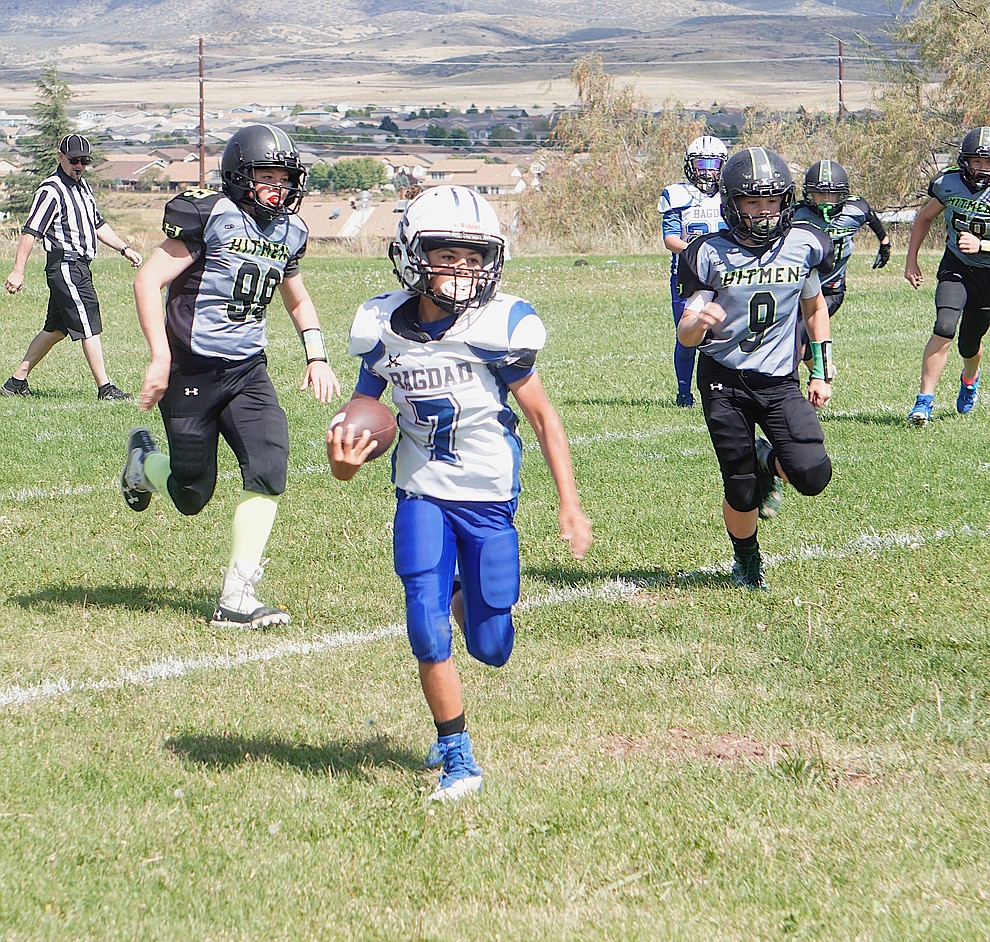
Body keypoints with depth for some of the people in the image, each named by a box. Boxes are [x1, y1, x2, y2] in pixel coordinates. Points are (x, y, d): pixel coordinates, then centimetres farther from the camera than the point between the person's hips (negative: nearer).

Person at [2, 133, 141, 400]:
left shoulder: (83, 187, 16)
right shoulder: (51, 190, -13)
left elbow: (98, 225, 28)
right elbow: (30, 231, -18)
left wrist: (124, 248, 22)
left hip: (80, 266, 10)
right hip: (65, 267, -10)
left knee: (55, 329, 13)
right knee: (90, 327, -9)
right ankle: (105, 388, -6)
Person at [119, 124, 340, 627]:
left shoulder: (289, 231, 7)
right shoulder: (212, 217, -14)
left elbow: (297, 299, 27)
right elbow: (148, 280, -14)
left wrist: (316, 356, 13)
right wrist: (160, 358, -19)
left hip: (248, 372, 5)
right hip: (192, 371, -5)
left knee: (269, 464, -16)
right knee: (192, 495, 4)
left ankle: (237, 598, -11)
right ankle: (143, 462, 41)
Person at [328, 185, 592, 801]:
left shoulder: (497, 329, -15)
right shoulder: (384, 330, -6)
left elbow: (544, 417, -5)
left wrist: (571, 505, -8)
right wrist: (348, 458, -14)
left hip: (490, 498, -1)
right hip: (423, 495, 1)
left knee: (491, 649, 5)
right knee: (427, 628, -13)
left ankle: (467, 602, 43)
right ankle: (458, 759, 4)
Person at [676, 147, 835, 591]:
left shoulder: (804, 246, -1)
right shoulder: (711, 255, -8)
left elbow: (815, 308, 17)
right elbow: (686, 336, -6)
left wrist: (822, 373, 13)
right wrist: (698, 321, -31)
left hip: (780, 381, 2)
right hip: (724, 381, -2)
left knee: (812, 475, -16)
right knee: (741, 490, -2)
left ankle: (770, 463, 21)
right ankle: (746, 560, 30)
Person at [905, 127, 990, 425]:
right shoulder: (949, 184, -8)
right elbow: (924, 218, 10)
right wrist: (911, 260, 7)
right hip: (955, 267, 1)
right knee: (945, 328, -23)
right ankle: (924, 400, -18)